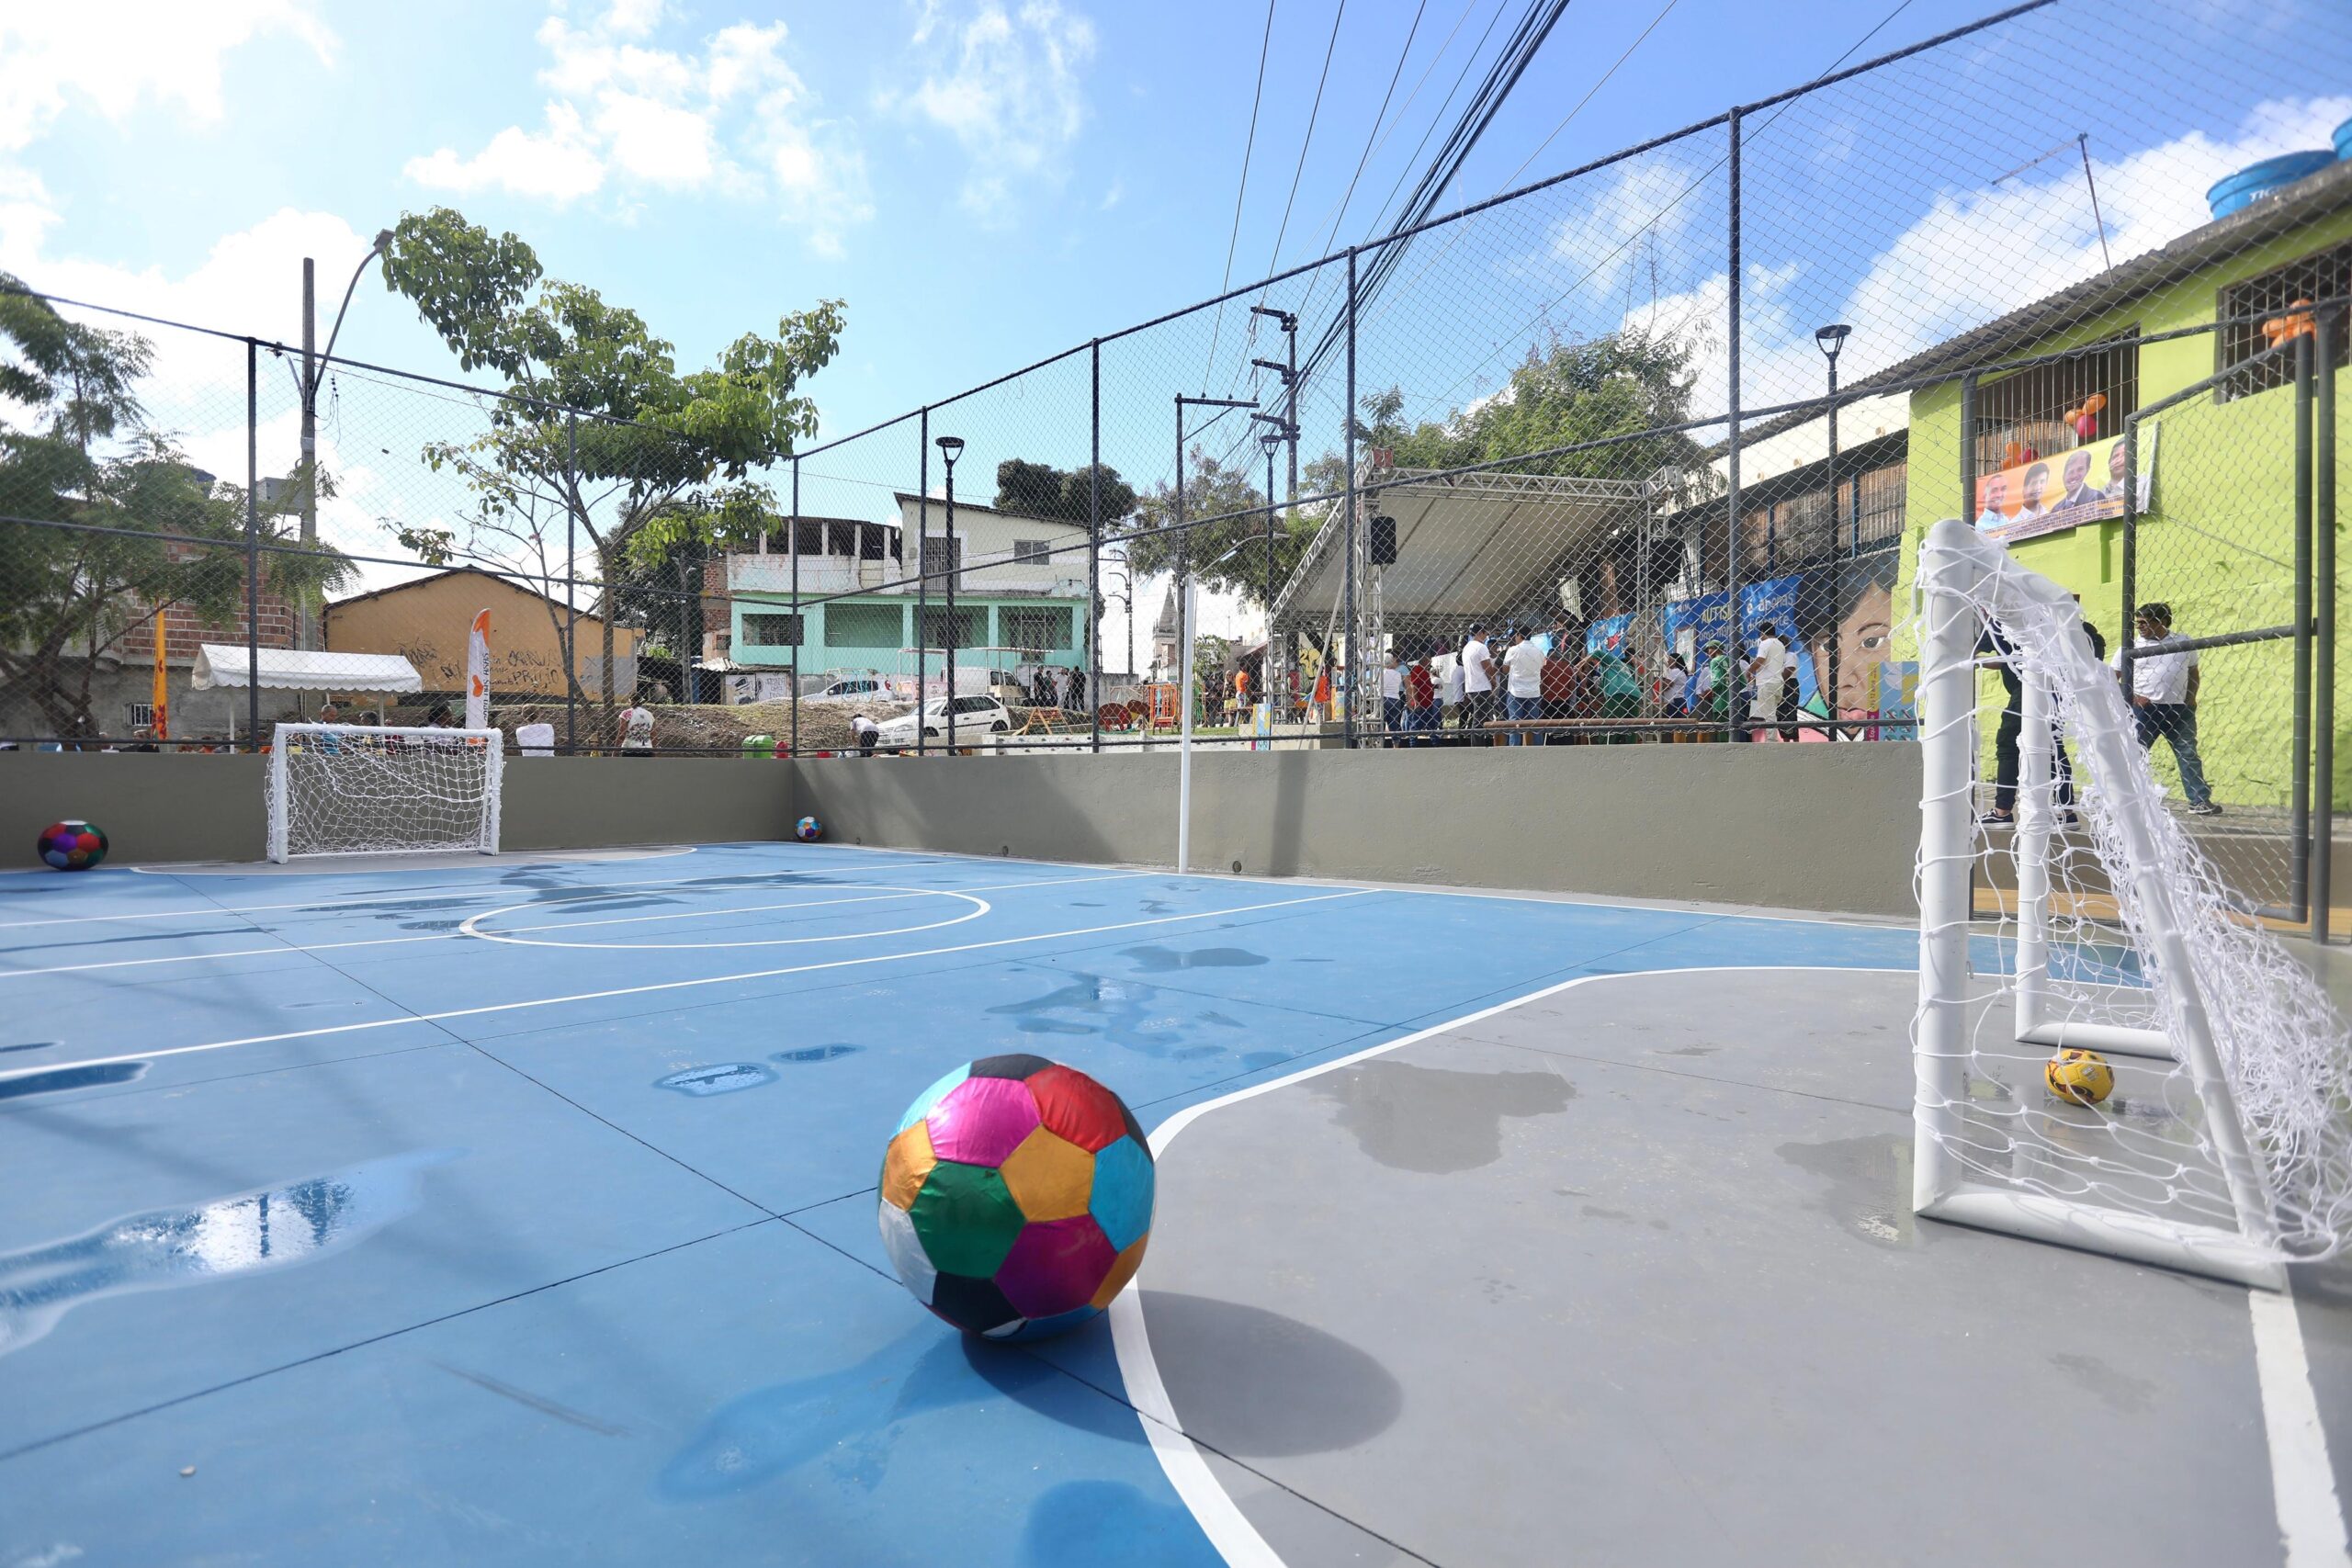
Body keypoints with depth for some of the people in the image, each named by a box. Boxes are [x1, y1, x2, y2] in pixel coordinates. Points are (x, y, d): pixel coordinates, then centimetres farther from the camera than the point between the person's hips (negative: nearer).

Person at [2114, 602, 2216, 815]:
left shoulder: (2184, 643, 9)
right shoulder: (2132, 647, 1)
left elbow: (2193, 672, 18)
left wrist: (2191, 697, 3)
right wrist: (2132, 696, -11)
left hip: (2179, 709, 3)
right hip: (2145, 708, -3)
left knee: (2189, 755, 5)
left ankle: (2200, 801, 9)